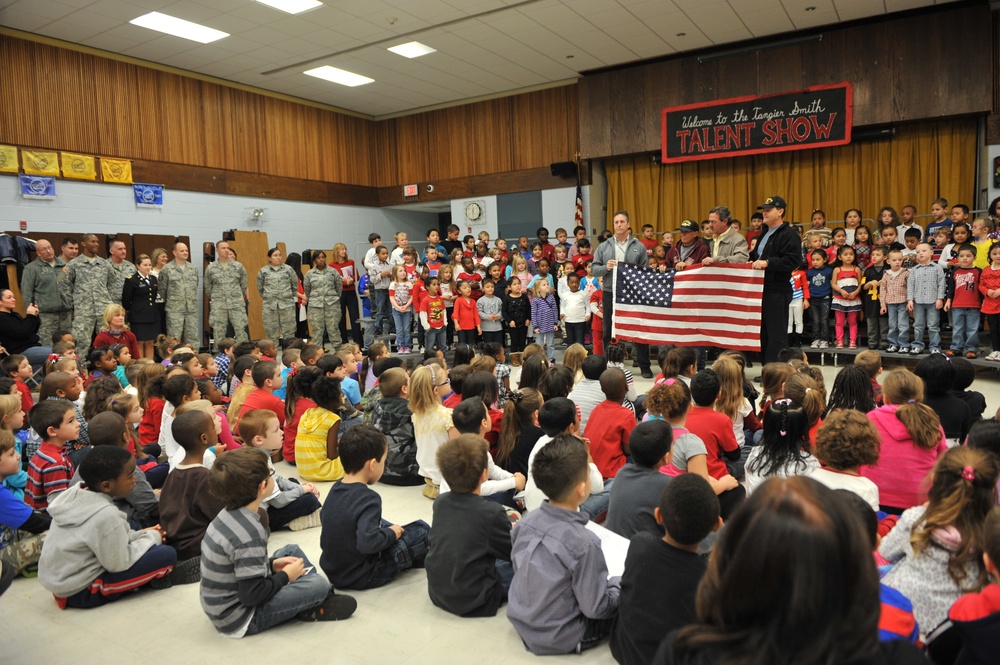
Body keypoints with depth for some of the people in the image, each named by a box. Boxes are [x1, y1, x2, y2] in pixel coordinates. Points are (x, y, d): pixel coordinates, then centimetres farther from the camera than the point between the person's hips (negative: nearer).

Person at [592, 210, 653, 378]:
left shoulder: (638, 246, 4)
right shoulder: (604, 247, 9)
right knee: (609, 331, 8)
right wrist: (606, 267, -11)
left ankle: (645, 367, 12)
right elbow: (593, 268, 6)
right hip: (610, 294, 2)